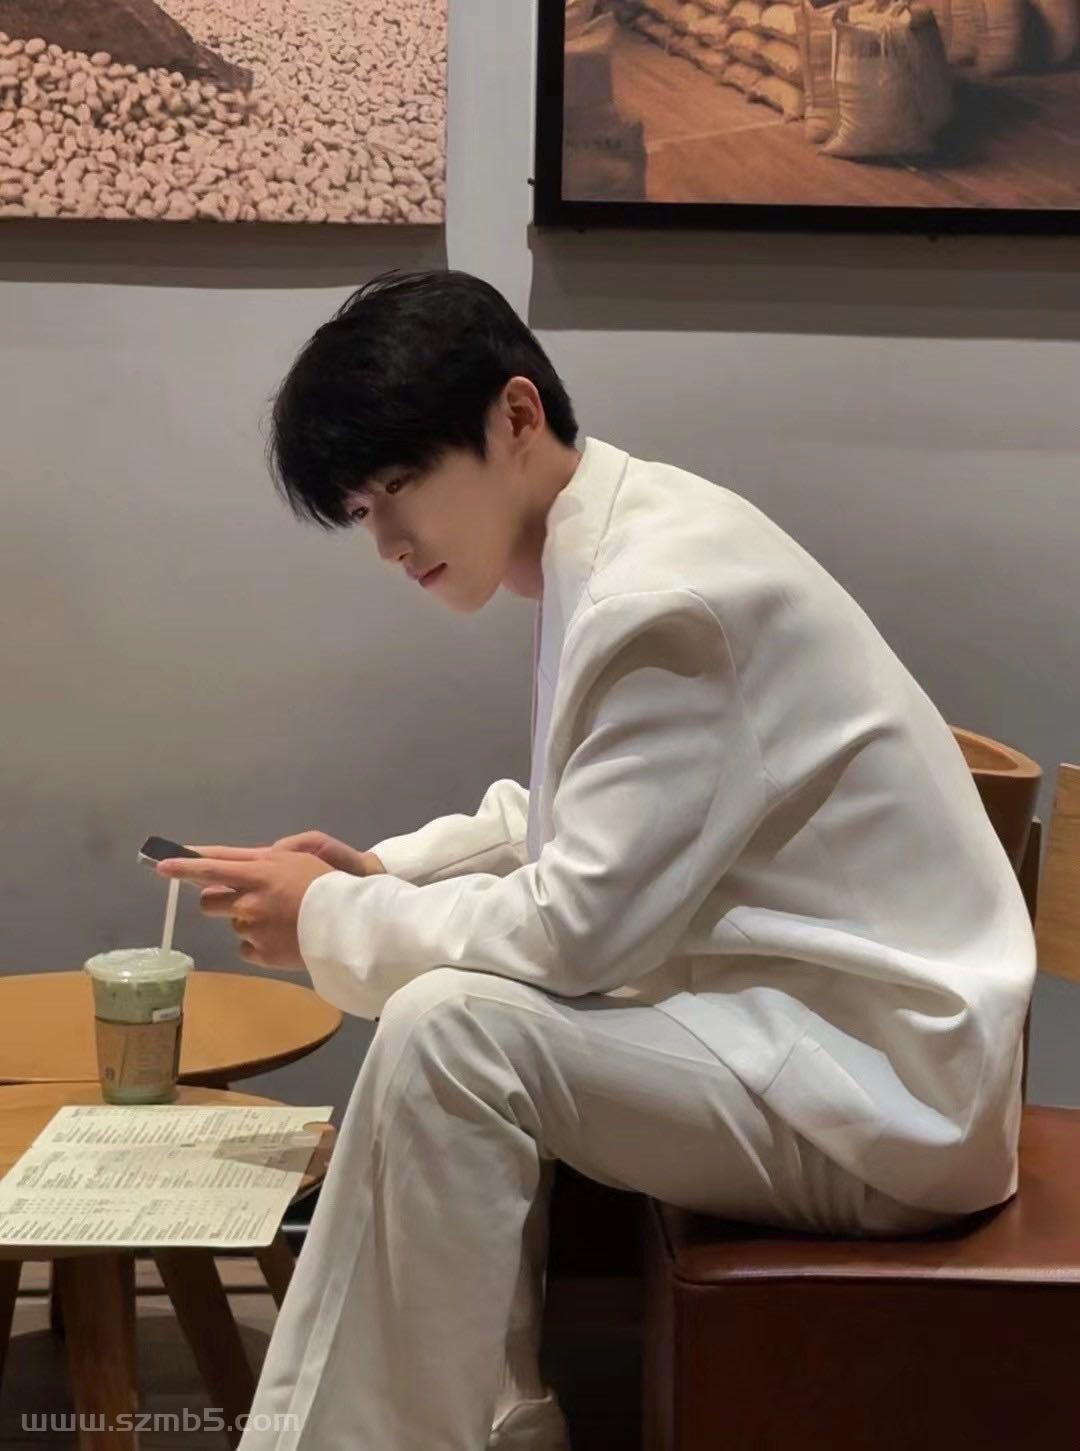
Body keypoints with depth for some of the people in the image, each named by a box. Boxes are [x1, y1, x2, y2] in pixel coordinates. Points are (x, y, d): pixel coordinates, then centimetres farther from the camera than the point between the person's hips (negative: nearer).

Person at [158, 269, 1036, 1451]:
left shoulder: (663, 595, -23)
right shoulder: (619, 549, 6)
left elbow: (582, 925, -24)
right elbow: (572, 822, 20)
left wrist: (332, 920, -10)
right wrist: (381, 871, 6)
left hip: (880, 1083, -10)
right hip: (805, 1016, 10)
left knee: (450, 1031, -24)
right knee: (448, 1000, 13)